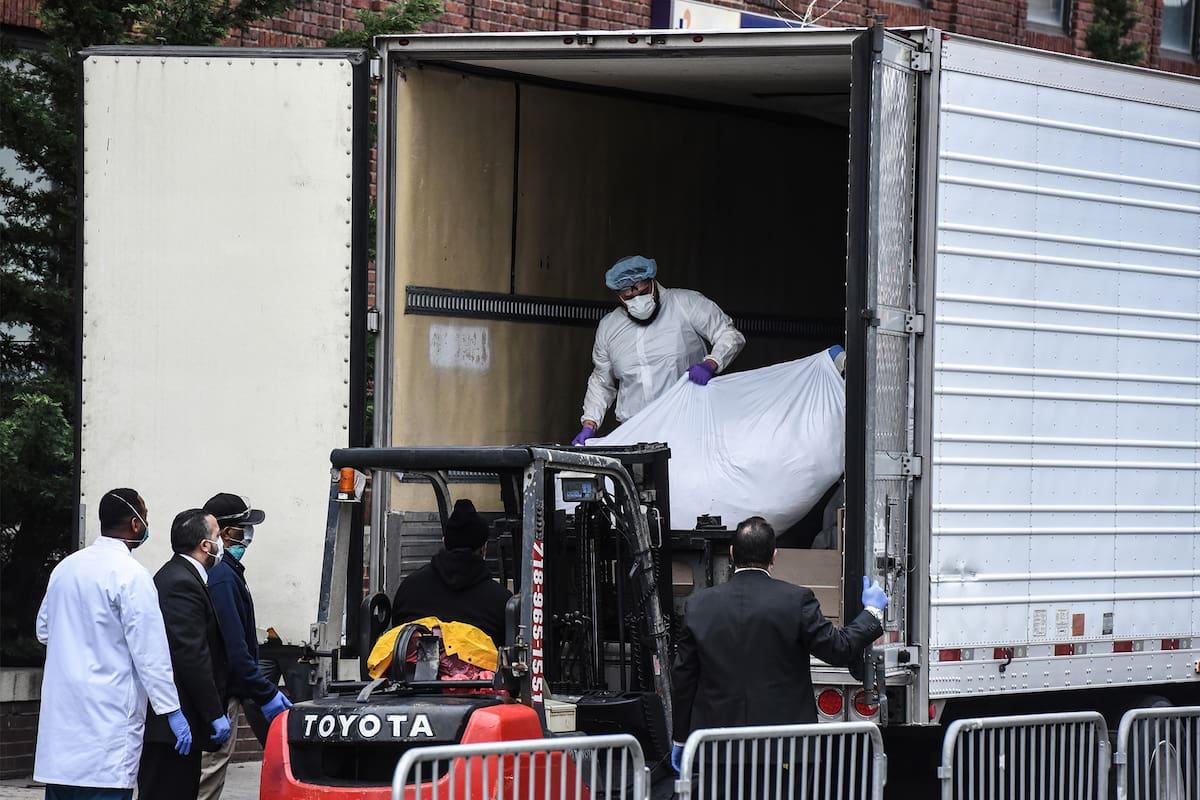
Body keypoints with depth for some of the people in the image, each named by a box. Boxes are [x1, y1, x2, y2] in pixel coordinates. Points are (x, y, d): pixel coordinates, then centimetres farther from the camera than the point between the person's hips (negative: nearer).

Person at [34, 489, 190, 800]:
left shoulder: (66, 567, 9)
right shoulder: (131, 575, -12)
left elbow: (43, 630, 19)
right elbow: (150, 652, -14)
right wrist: (172, 712, -10)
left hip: (60, 714, 8)